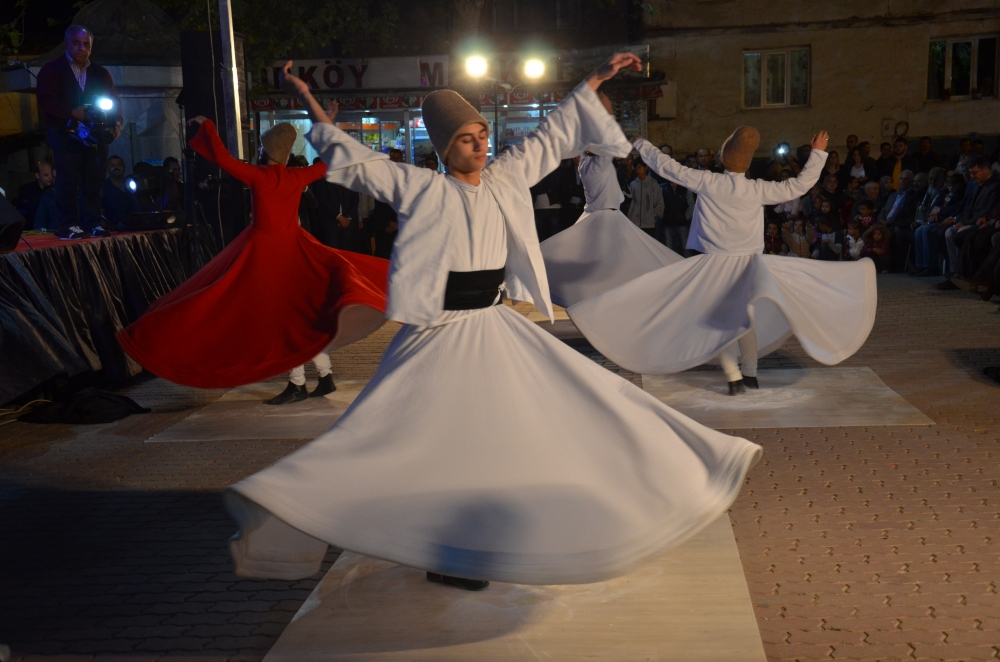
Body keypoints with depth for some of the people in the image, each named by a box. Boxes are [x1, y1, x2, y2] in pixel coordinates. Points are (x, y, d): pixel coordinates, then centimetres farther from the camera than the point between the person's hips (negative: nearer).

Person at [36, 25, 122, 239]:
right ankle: (69, 225, -6)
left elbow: (114, 101, 12)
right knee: (68, 180, -7)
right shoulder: (52, 70, 4)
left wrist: (116, 123, -8)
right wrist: (72, 113, -23)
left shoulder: (101, 73, 16)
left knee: (94, 180, -1)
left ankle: (92, 223, 2)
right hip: (65, 134, -3)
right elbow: (46, 102, -8)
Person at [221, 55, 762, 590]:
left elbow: (553, 135, 14)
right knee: (432, 447, -4)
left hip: (498, 330, 6)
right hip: (440, 337, -6)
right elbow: (356, 160, -10)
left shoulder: (505, 178, 5)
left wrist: (596, 80, 18)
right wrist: (307, 100, -14)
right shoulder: (424, 190, -9)